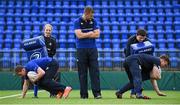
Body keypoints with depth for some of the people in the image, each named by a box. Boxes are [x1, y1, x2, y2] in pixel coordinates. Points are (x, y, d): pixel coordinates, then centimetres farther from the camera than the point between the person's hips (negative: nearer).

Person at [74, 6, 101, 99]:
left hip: (92, 49, 2)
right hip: (81, 50, -2)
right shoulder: (77, 22, -1)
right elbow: (79, 35, -14)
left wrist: (84, 35, -7)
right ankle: (84, 94, 7)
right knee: (82, 73, 2)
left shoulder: (93, 21, 8)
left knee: (95, 71, -5)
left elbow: (97, 35, -2)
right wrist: (90, 33, -4)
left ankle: (97, 93, -6)